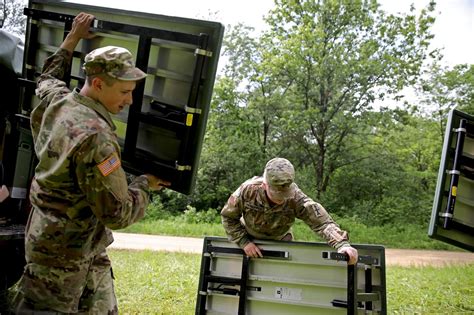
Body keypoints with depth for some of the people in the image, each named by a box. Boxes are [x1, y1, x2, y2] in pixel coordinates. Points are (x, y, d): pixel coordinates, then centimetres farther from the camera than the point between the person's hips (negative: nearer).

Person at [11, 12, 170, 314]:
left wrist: (73, 38, 29)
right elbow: (118, 214, -25)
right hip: (65, 255, -9)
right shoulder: (96, 137, -29)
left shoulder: (56, 100, -2)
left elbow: (48, 77, 26)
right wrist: (145, 184, -7)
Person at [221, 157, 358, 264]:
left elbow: (322, 222, -42)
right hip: (249, 239, 0)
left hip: (281, 241, 0)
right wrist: (244, 242, -29)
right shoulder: (247, 190, -36)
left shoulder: (296, 198, -37)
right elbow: (228, 217, -20)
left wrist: (343, 245, -58)